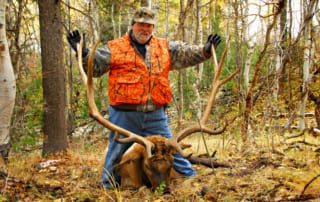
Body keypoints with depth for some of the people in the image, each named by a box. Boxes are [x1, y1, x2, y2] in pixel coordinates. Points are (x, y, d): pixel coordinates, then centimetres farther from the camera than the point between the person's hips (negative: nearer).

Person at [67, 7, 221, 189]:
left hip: (155, 115, 2)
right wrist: (83, 53, -18)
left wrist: (205, 51, -6)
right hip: (124, 115, -2)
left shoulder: (165, 48, 11)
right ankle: (109, 187, 24)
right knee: (117, 154, 9)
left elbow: (186, 54, 8)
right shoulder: (115, 48, 2)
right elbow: (95, 65, -1)